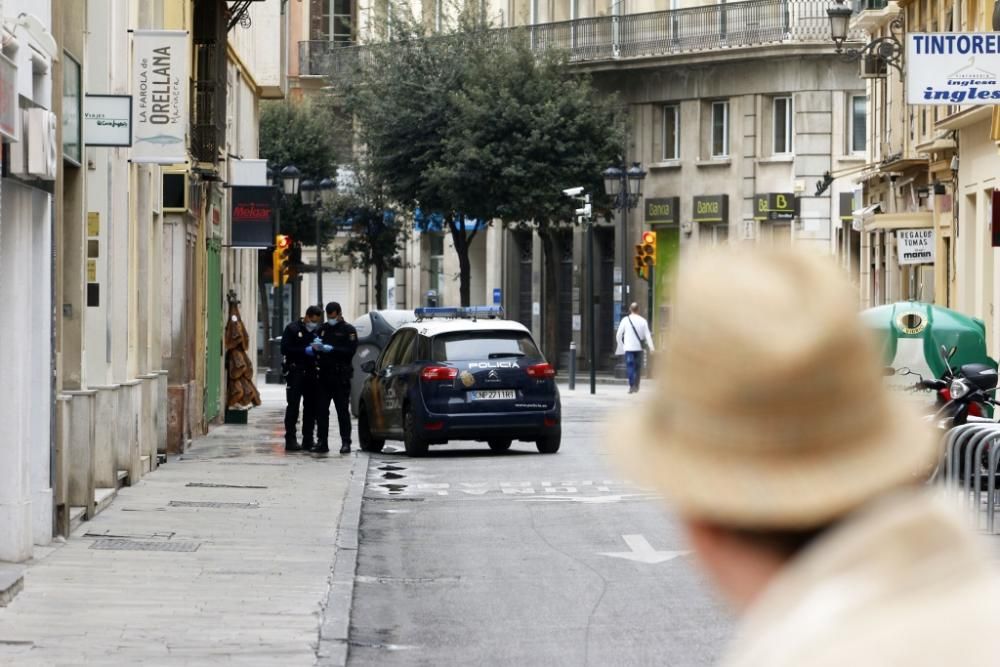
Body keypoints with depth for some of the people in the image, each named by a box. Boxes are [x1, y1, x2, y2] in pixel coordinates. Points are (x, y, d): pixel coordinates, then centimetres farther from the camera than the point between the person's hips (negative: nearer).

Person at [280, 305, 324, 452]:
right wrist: (305, 350, -17)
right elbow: (285, 349, -9)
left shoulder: (318, 331, 14)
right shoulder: (292, 329, -1)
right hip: (295, 372, -5)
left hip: (311, 373, 5)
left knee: (311, 406, 6)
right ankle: (290, 440, -7)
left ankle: (308, 439, 12)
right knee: (293, 406, -6)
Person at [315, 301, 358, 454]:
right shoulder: (324, 329, 16)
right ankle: (322, 442, 5)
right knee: (321, 410, 1)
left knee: (343, 410, -2)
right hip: (324, 375, 5)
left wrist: (332, 349, -19)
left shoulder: (348, 330, 1)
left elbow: (351, 350, -11)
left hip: (341, 377, -5)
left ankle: (346, 443, 1)